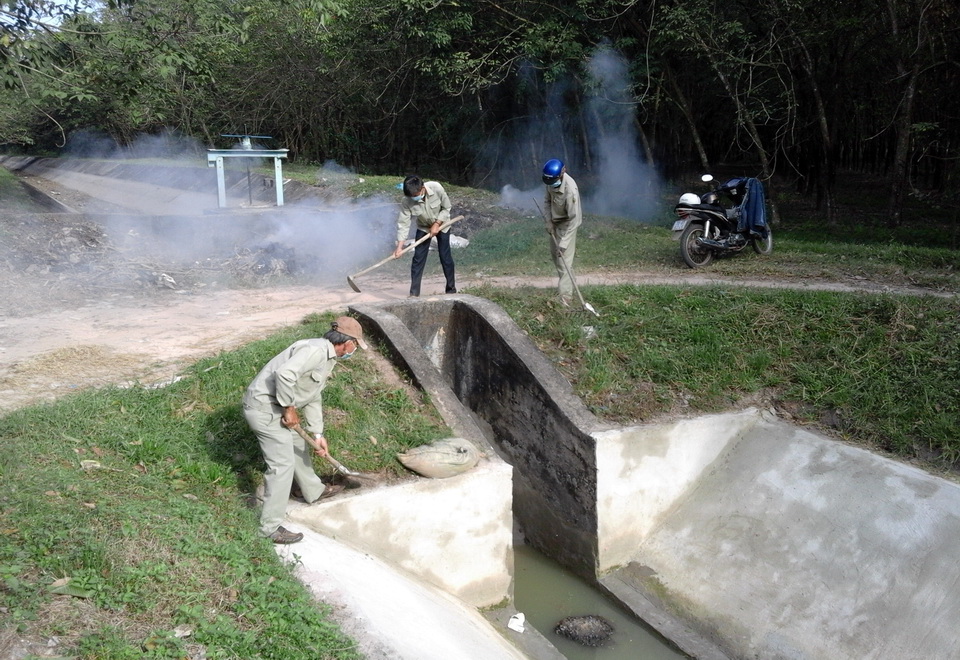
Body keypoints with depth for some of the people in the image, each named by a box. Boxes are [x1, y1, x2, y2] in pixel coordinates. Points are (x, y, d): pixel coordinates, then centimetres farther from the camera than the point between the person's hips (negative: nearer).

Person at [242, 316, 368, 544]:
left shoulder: (328, 358, 12)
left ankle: (314, 491, 48)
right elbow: (284, 373, -35)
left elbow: (314, 398, 19)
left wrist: (318, 433, 15)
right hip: (264, 407, -11)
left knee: (299, 446, 26)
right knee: (282, 464, -7)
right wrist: (289, 409, -21)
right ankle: (270, 527, 3)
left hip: (278, 405, 11)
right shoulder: (316, 350, -22)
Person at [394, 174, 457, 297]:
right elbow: (403, 223, -27)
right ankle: (414, 293, -1)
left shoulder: (436, 188, -32)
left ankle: (451, 289, 14)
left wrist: (436, 224, -23)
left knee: (445, 257, -1)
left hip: (441, 224, -1)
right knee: (418, 258, -6)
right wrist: (400, 246, -33)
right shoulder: (406, 202, -29)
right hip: (423, 228, 1)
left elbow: (446, 208, -18)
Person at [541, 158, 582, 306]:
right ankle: (565, 283, 41)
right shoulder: (551, 182, -15)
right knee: (554, 253, 20)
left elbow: (574, 219, -32)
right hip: (555, 221, 8)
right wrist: (549, 220, -4)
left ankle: (565, 297, -11)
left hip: (567, 224, -8)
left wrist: (564, 242, -34)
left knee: (565, 259, -12)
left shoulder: (570, 190, -36)